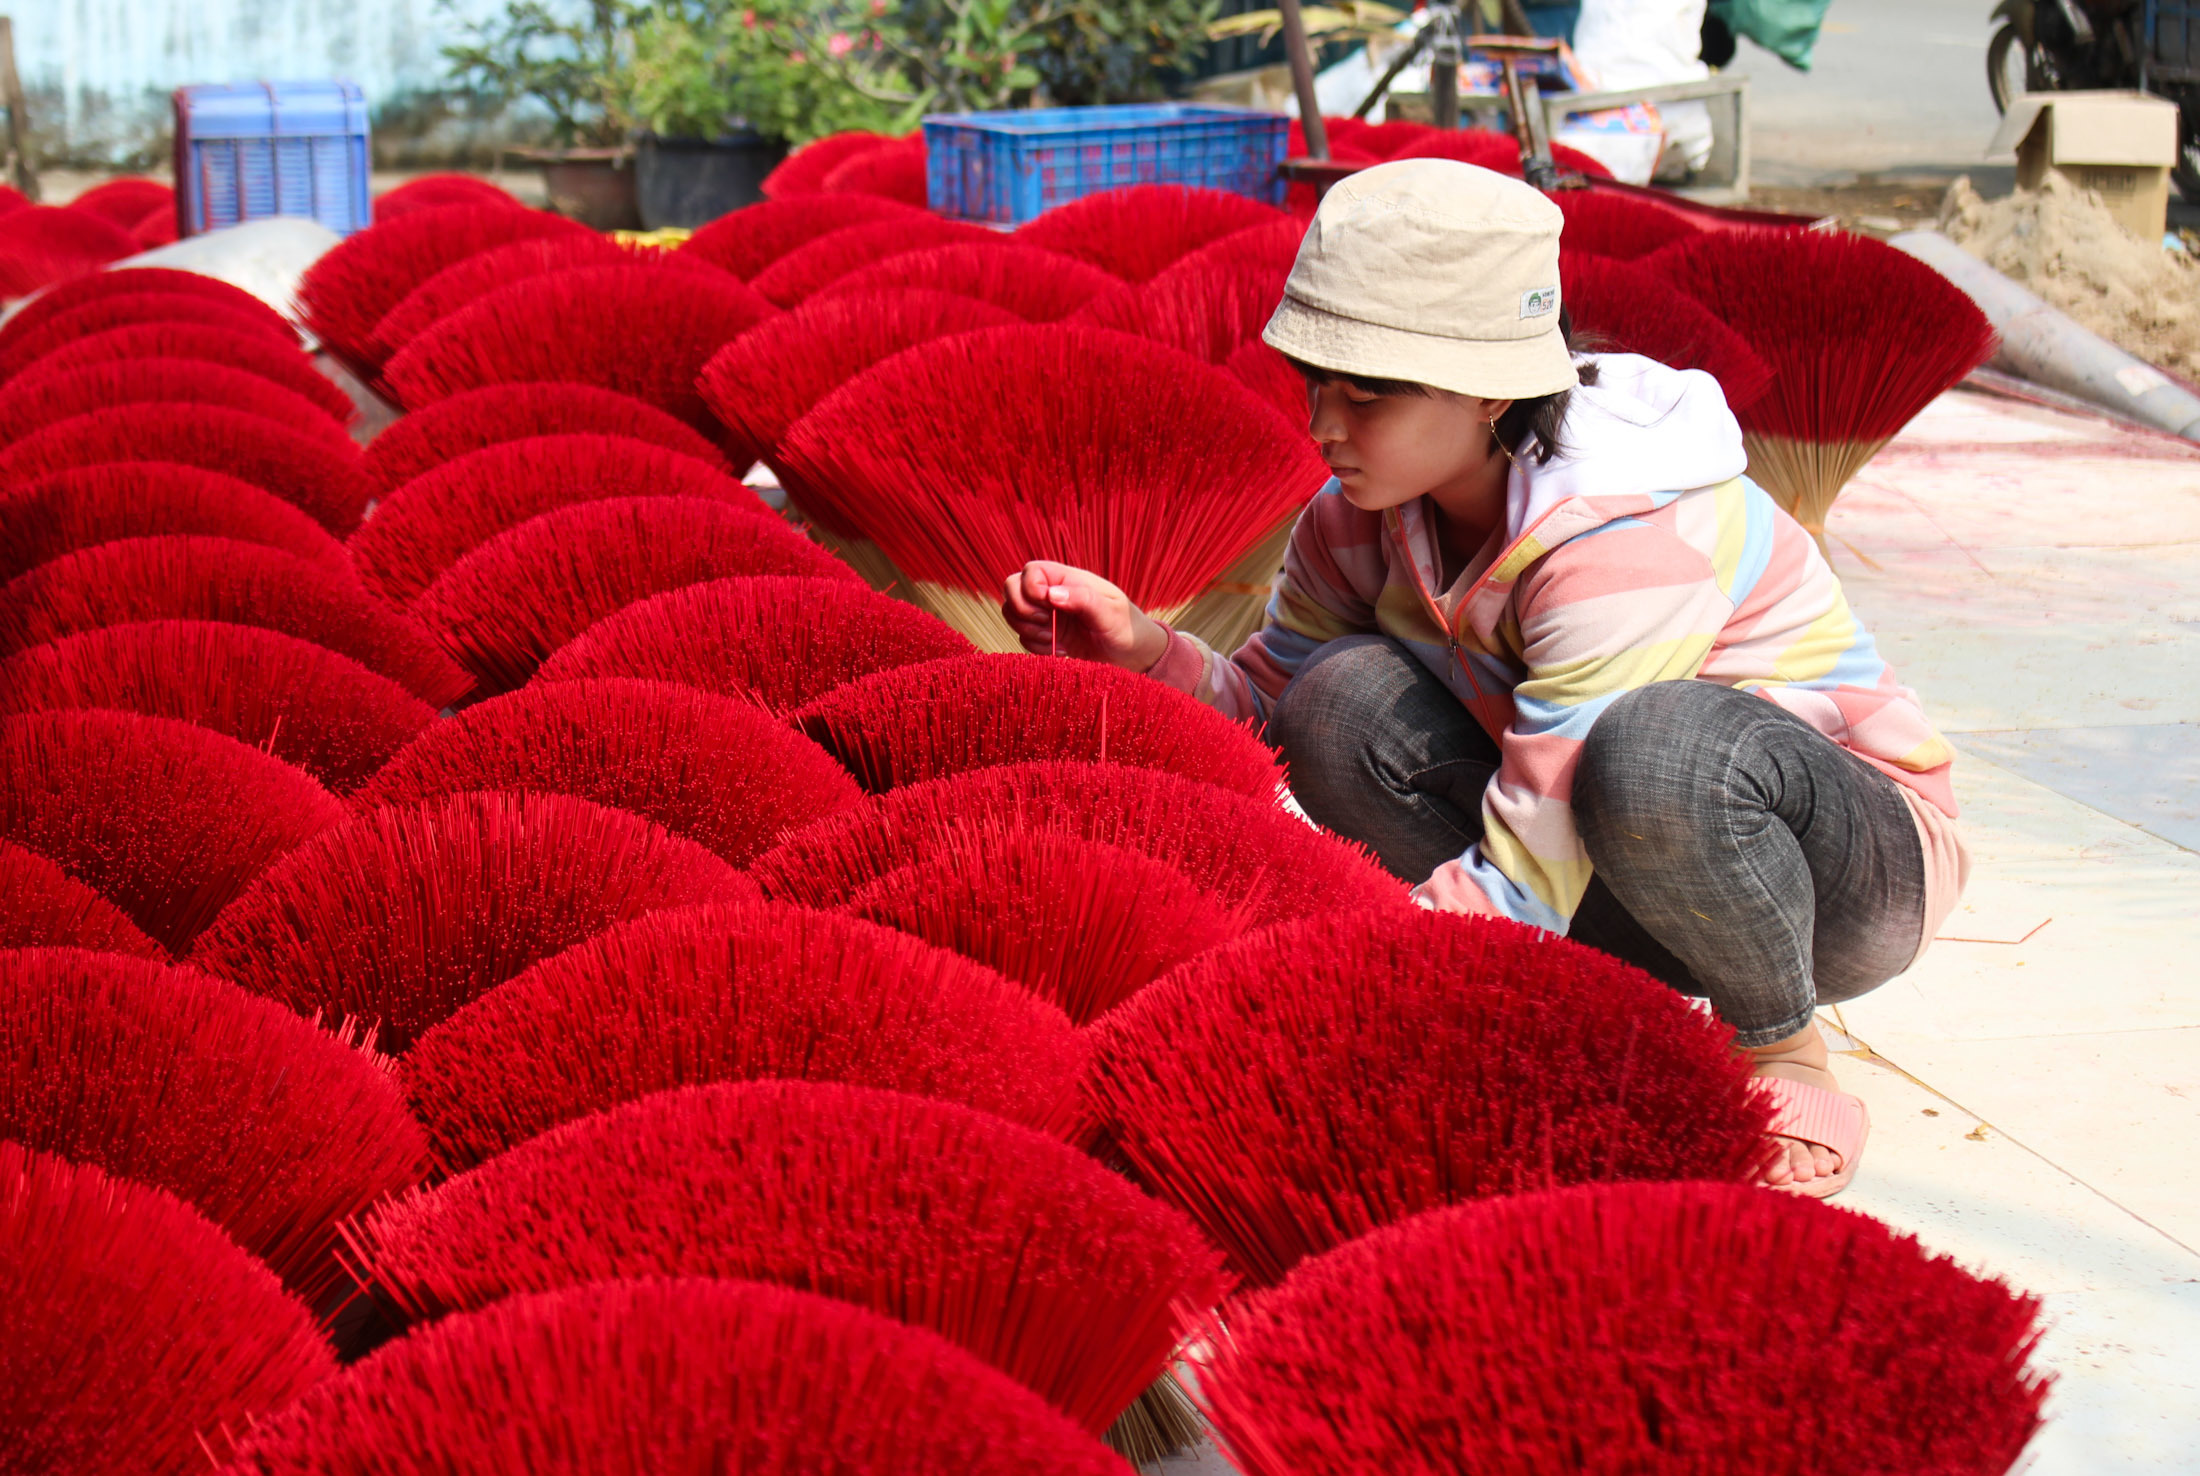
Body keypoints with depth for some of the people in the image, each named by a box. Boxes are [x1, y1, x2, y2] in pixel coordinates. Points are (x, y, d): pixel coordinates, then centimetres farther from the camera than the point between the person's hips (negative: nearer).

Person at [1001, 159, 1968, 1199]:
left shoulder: (1623, 543, -31)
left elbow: (1524, 889, -32)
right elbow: (1271, 714, 0)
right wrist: (1137, 645, -20)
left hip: (1862, 860, -6)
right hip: (1633, 881, 6)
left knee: (1658, 746, -40)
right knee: (1347, 701, -15)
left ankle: (1786, 1054, -12)